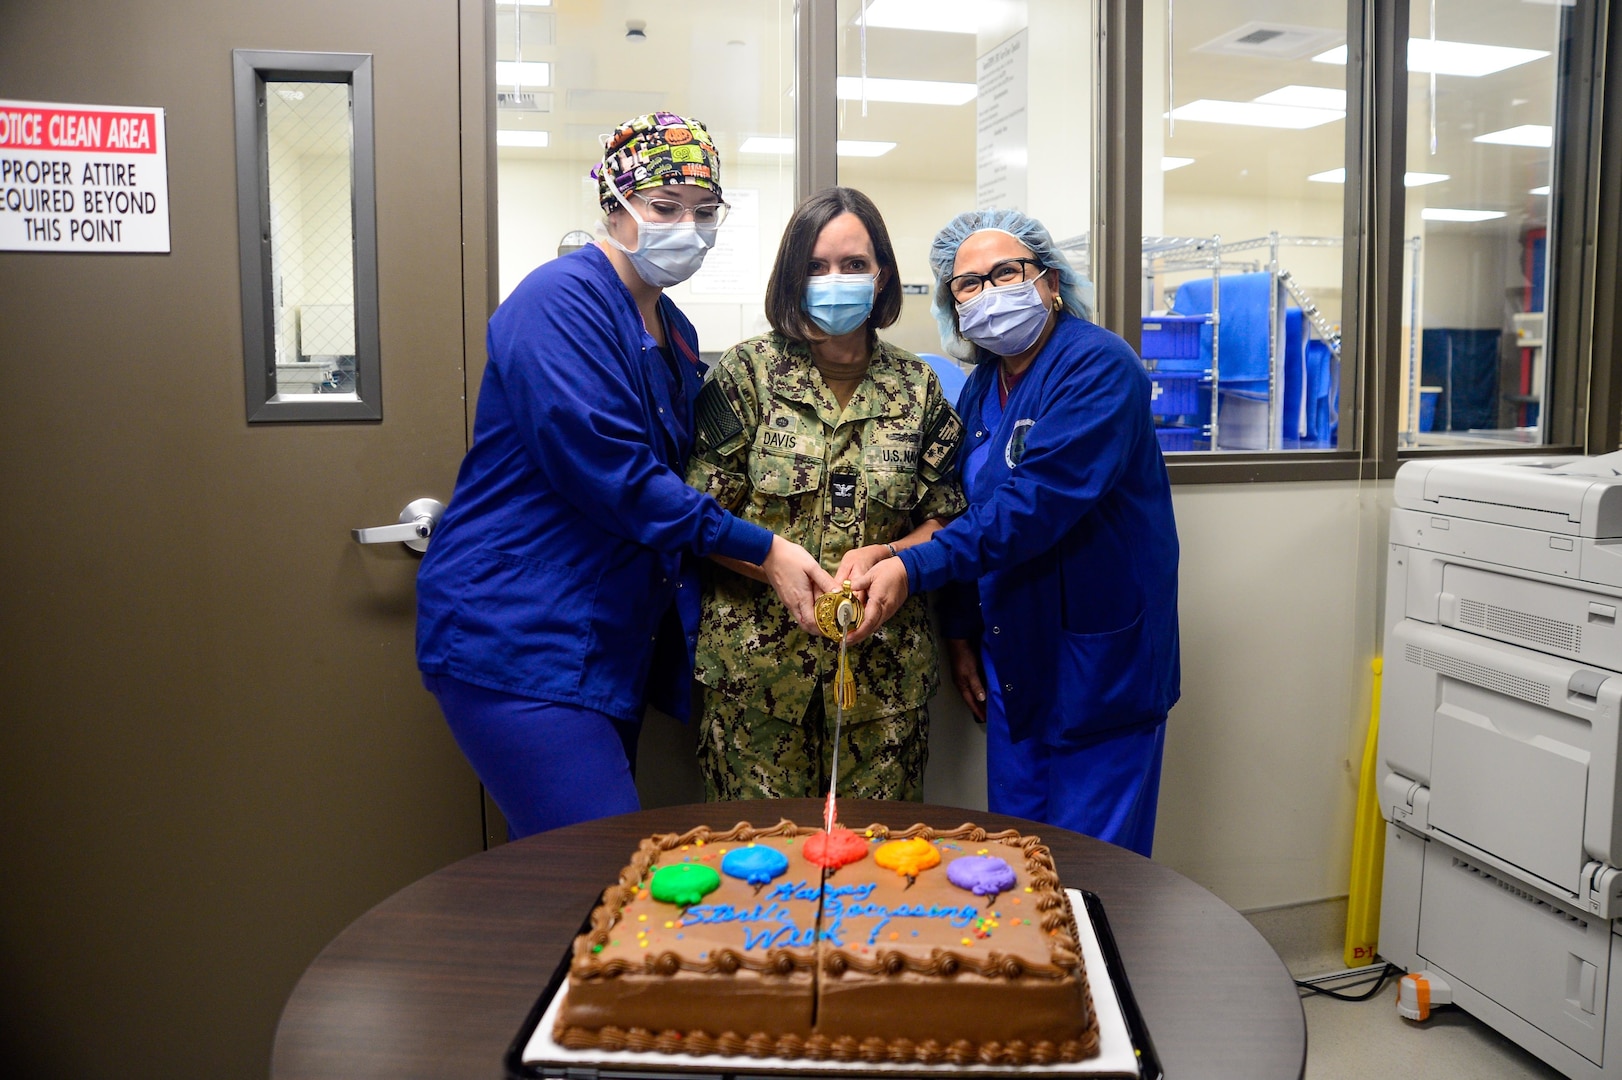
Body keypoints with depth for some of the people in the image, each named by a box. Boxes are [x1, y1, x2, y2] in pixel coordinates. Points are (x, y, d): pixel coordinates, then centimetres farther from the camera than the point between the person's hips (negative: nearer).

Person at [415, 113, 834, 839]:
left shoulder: (672, 330, 13)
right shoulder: (561, 303, -14)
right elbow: (614, 479, -21)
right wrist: (762, 549, -14)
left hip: (609, 640, 8)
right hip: (517, 641, -8)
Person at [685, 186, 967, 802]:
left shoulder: (917, 387, 8)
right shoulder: (748, 372, 2)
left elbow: (945, 521, 10)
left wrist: (882, 554, -10)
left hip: (884, 667, 2)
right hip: (758, 664, -1)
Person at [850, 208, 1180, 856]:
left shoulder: (1099, 367, -15)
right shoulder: (981, 389, 10)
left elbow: (1036, 505, -26)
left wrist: (913, 569, -29)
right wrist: (961, 634, 13)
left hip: (1099, 670, -7)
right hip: (1012, 669, 7)